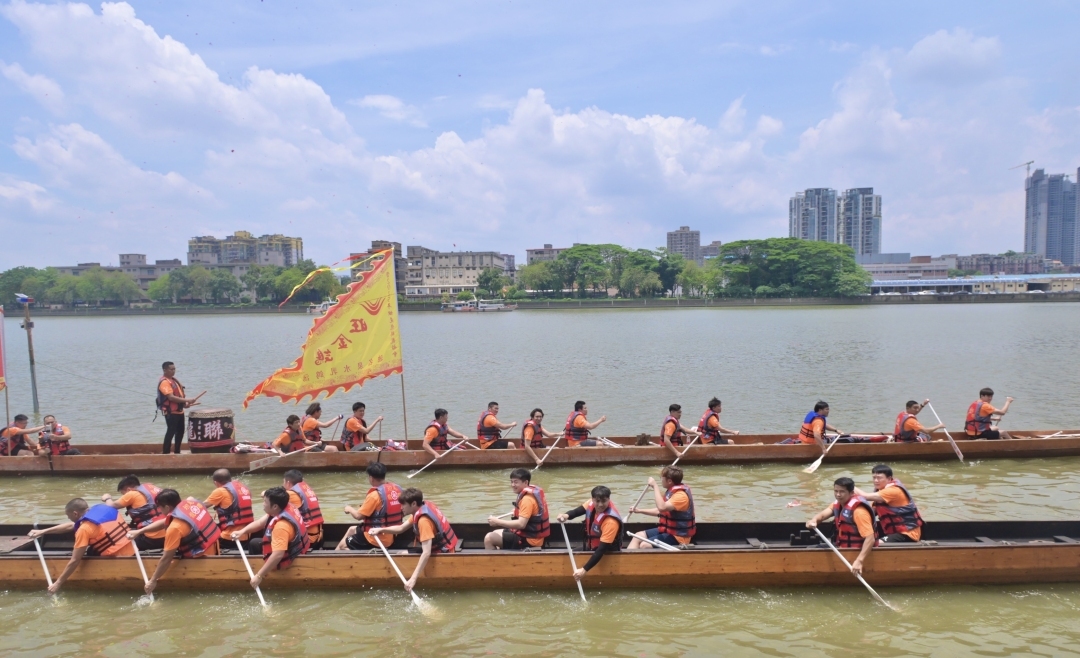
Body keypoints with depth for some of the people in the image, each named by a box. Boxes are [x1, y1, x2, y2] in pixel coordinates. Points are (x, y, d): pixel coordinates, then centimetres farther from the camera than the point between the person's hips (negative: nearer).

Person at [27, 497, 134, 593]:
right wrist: (43, 531, 24)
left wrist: (58, 583, 0)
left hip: (117, 559, -8)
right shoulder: (102, 508, 8)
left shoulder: (85, 528, -14)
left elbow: (74, 561, -11)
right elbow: (70, 526, 22)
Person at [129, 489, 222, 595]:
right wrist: (139, 531, 10)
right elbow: (164, 522, 11)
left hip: (203, 558, -8)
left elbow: (166, 559, -17)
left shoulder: (175, 527, -23)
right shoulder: (191, 502, -3)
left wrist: (153, 581, -5)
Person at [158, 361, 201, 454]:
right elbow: (171, 397, -26)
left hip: (179, 411, 10)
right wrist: (187, 400, -27)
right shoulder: (164, 382, -16)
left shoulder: (174, 380, 14)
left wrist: (185, 404, 6)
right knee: (171, 432, -8)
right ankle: (165, 453, -2)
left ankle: (177, 452, 24)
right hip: (171, 412, -10)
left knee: (180, 431, 15)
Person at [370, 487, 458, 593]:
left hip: (443, 553, -8)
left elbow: (426, 553, -35)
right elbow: (401, 528, 6)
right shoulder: (423, 507, -3)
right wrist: (380, 530, -7)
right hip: (445, 546, 8)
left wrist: (413, 579, -36)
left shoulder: (423, 520, -29)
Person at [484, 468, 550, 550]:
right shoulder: (534, 491, 7)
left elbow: (521, 524, -28)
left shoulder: (527, 499, -23)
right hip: (532, 534, 11)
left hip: (528, 540, -11)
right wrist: (517, 512, 14)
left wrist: (497, 522, -22)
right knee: (495, 533, 23)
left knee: (488, 539, -10)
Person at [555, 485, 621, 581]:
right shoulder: (592, 503, -17)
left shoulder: (611, 521, -35)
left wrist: (584, 570, -40)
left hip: (607, 556, -7)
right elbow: (579, 510, 0)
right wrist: (566, 515, -26)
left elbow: (602, 549, -35)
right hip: (591, 548, 7)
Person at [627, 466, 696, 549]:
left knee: (645, 545, -23)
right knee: (637, 537, 0)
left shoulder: (681, 495, -22)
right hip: (667, 529, 10)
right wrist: (640, 510, 14)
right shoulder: (671, 491, 10)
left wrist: (655, 486, -30)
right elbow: (660, 511, 21)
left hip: (677, 536, -10)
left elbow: (662, 507, -37)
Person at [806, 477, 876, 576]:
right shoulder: (838, 504, 4)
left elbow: (870, 539, -31)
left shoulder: (858, 510, -24)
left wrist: (859, 561, -41)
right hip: (841, 548, 9)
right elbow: (823, 514, -8)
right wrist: (814, 520, -33)